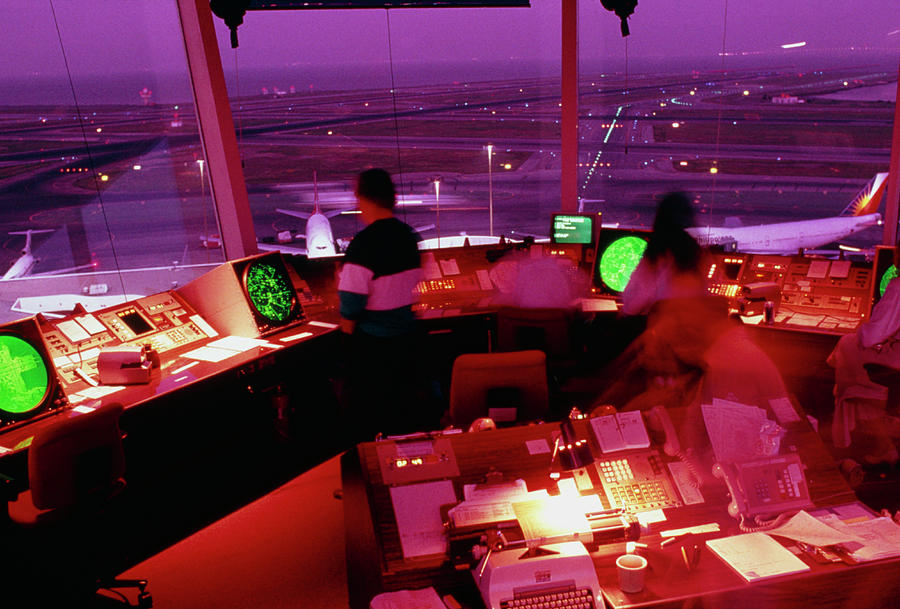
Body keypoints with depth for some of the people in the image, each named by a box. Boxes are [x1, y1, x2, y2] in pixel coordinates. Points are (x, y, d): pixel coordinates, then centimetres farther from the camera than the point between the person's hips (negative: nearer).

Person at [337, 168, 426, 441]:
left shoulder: (365, 242, -21)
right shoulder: (408, 235, 2)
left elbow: (352, 295, -21)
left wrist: (348, 323, -3)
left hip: (373, 342, -7)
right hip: (406, 334, 7)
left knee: (370, 417, 9)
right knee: (404, 405, 21)